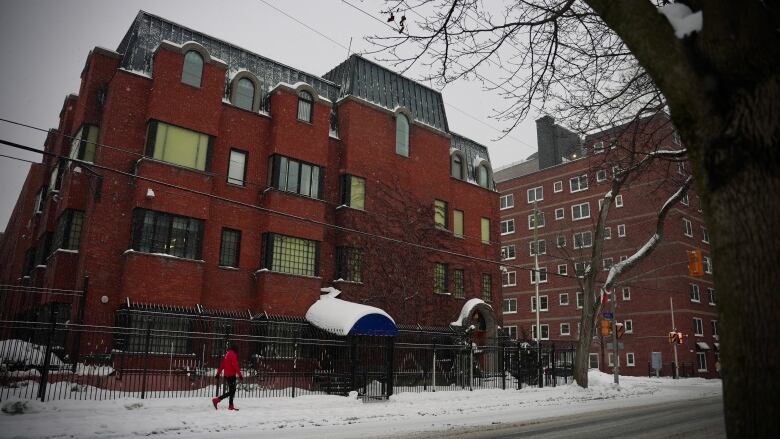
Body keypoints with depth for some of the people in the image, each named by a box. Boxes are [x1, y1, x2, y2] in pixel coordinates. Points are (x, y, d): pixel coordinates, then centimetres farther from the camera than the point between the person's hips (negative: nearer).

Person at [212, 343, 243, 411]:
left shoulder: (227, 354, 14)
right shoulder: (233, 354, -12)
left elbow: (222, 364, 18)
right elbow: (235, 365, -18)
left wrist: (218, 373, 23)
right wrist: (240, 375, -17)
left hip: (227, 375, 10)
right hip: (231, 375, -10)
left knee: (232, 390, 12)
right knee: (232, 391, -7)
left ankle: (231, 406, 13)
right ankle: (216, 400, -11)